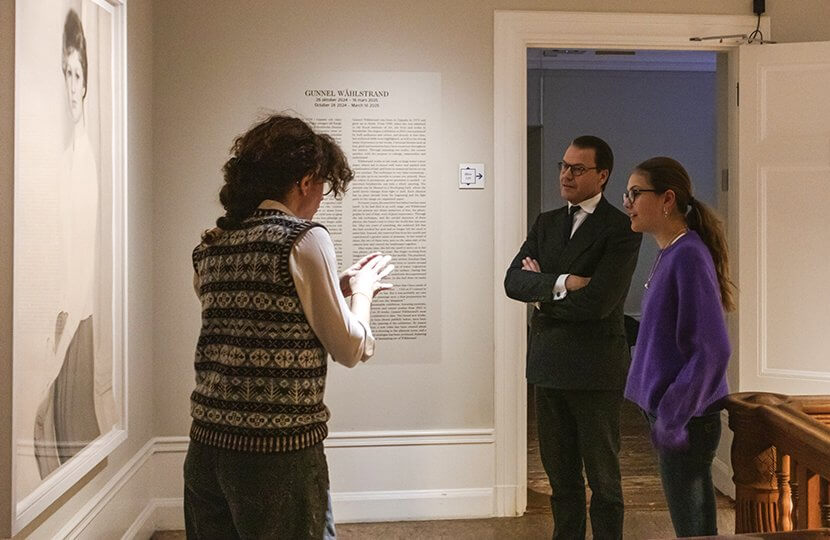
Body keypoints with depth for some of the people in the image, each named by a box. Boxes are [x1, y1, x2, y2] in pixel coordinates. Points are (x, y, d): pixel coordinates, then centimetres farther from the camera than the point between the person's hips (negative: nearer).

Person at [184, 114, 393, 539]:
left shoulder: (209, 247, 8)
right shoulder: (303, 238, -11)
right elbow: (349, 350, -8)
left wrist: (336, 288, 19)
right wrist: (361, 292, 10)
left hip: (206, 447, 7)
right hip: (281, 454, -7)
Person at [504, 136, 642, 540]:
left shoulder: (621, 230, -9)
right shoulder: (545, 223, 11)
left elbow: (597, 301, -20)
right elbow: (513, 280, -1)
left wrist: (542, 291, -7)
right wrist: (560, 283, -18)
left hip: (595, 369, -6)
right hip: (548, 365, 6)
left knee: (603, 479, 8)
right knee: (561, 476, 16)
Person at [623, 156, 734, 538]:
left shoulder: (688, 255, -17)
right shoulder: (668, 255, 9)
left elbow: (712, 350, -22)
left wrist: (673, 417, -19)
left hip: (684, 420, -9)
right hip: (668, 413, 9)